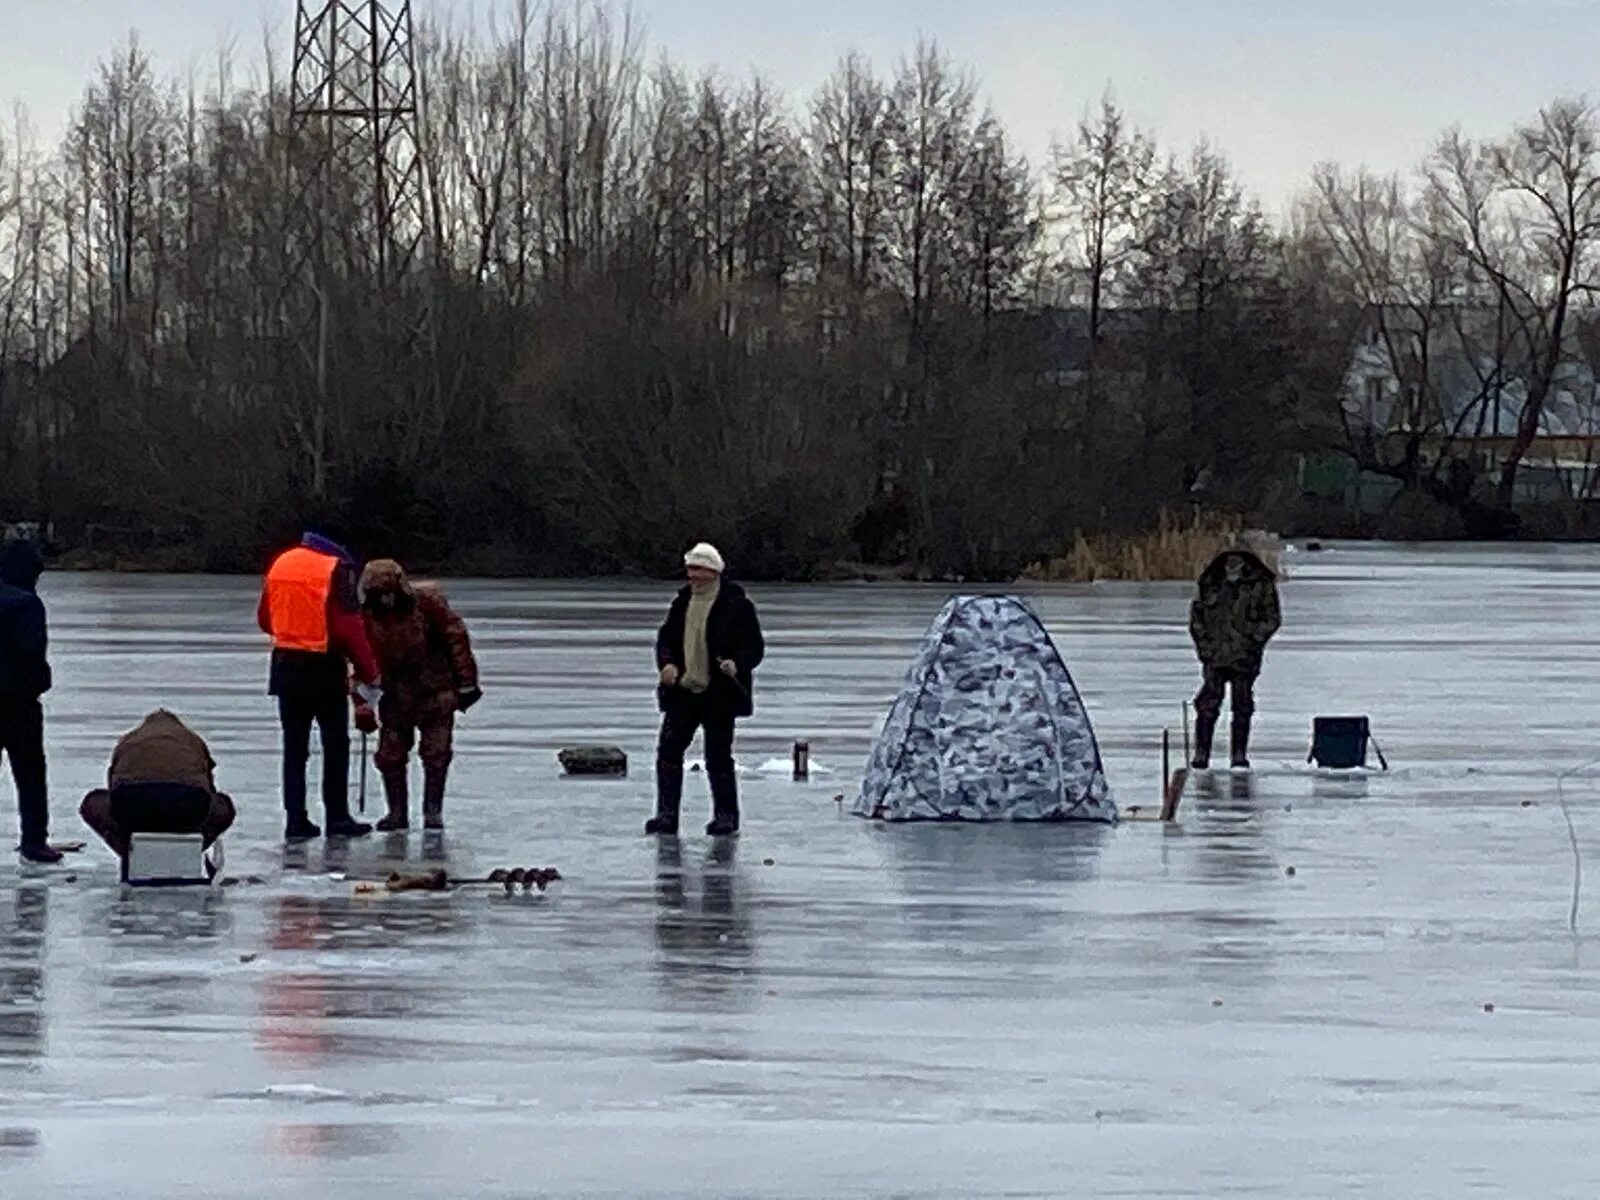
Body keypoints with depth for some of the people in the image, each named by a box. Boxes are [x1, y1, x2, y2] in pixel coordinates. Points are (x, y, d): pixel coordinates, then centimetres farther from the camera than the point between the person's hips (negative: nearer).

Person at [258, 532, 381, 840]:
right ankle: (337, 818, 6)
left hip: (287, 665, 5)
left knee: (294, 746, 10)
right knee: (335, 745, 6)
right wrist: (368, 673, -7)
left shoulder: (280, 565, 7)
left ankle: (295, 820, 6)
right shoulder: (336, 569, -10)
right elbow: (349, 628, -14)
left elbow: (265, 620, 14)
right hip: (326, 667, -4)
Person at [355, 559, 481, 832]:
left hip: (435, 691, -2)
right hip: (396, 695, 2)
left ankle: (433, 811, 5)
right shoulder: (368, 617, -7)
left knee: (436, 753, -3)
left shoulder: (428, 602, -13)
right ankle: (397, 812, 9)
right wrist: (363, 704, -6)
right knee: (390, 755, -1)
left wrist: (466, 683, -5)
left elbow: (456, 638, -6)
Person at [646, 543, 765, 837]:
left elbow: (754, 646, -6)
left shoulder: (736, 604, -6)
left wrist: (737, 664, -26)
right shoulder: (682, 603, 11)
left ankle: (726, 815, 13)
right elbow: (666, 638, 16)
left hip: (719, 694, -5)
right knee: (668, 749, -2)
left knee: (718, 756, 0)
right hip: (682, 691, 5)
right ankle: (667, 813, 3)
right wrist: (667, 664, -4)